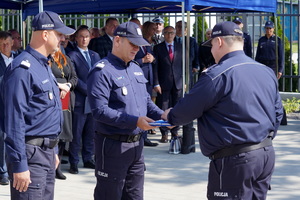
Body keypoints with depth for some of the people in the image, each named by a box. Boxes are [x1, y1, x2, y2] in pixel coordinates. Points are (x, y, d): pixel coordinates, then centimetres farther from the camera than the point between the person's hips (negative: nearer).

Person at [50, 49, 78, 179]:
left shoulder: (65, 59, 18)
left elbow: (74, 78, 16)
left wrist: (68, 86, -4)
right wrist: (59, 85, -13)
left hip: (66, 101, 6)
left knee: (63, 134, 6)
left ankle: (57, 167, 14)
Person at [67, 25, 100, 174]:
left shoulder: (95, 55, 17)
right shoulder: (72, 56, -3)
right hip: (80, 100, -6)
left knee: (90, 132, 11)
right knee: (76, 133, -2)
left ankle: (88, 159, 21)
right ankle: (74, 162, 5)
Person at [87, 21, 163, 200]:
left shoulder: (136, 69, 13)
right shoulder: (102, 71, -14)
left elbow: (146, 101, 20)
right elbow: (100, 110, -22)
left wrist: (161, 115, -1)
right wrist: (134, 121, -26)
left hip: (137, 144, 8)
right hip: (113, 145, -8)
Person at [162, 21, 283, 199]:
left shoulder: (218, 75, -15)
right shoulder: (267, 72, 10)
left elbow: (188, 110, -8)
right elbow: (277, 112, 17)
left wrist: (170, 116, 13)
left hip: (235, 160, -8)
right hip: (267, 154, 8)